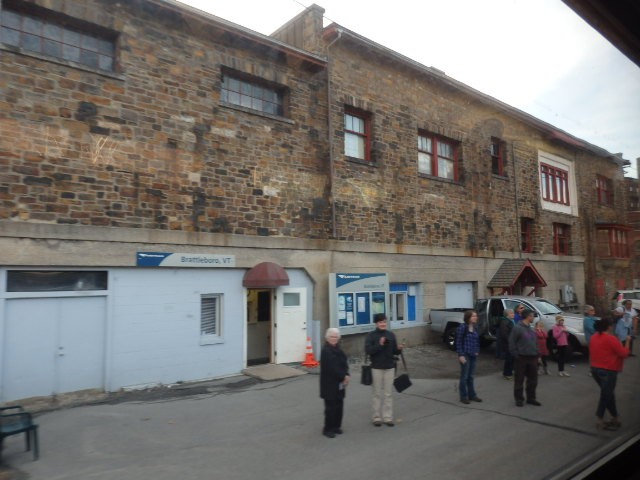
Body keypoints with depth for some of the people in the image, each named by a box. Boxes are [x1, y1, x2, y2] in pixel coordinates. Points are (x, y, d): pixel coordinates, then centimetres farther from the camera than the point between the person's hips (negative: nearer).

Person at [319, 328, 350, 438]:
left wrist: (346, 375, -8)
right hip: (329, 383, -8)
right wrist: (343, 377, -16)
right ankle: (327, 429, 10)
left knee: (339, 405, 13)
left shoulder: (337, 349, 11)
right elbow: (332, 368, -22)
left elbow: (344, 363, 9)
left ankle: (336, 426, 26)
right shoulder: (326, 351, -16)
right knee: (331, 406, -1)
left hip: (339, 383, 8)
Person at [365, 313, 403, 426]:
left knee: (388, 394, 8)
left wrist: (399, 348, -15)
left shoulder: (391, 335, 4)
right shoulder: (370, 335, -6)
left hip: (389, 367, 3)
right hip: (376, 368, -3)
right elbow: (367, 350, -17)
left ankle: (388, 417, 16)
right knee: (377, 394, 7)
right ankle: (377, 418, 15)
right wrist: (380, 345, -27)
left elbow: (395, 351, 6)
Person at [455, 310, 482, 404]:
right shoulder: (462, 327, -14)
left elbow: (477, 340, 17)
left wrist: (477, 351, 8)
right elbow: (458, 342, -14)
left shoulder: (475, 327, 7)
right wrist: (461, 355, -16)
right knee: (464, 376, 3)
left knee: (471, 376, 16)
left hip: (473, 355, 6)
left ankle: (472, 395, 26)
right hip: (465, 355, -6)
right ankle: (463, 397, 14)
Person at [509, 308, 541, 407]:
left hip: (532, 358, 8)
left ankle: (531, 398, 24)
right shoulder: (517, 327, -13)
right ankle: (519, 399, 12)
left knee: (533, 380, 12)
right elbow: (511, 343, -14)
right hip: (521, 358, -8)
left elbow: (535, 342, 21)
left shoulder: (531, 328, 13)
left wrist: (536, 354, 13)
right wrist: (516, 355, -16)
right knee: (519, 380, 2)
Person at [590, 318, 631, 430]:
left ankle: (615, 417, 26)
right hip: (608, 371, -7)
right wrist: (627, 341, 0)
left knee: (608, 394, 18)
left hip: (595, 369, 7)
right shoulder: (610, 338, -17)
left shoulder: (594, 337, 6)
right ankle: (600, 420, 7)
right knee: (606, 396, 3)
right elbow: (624, 354, -10)